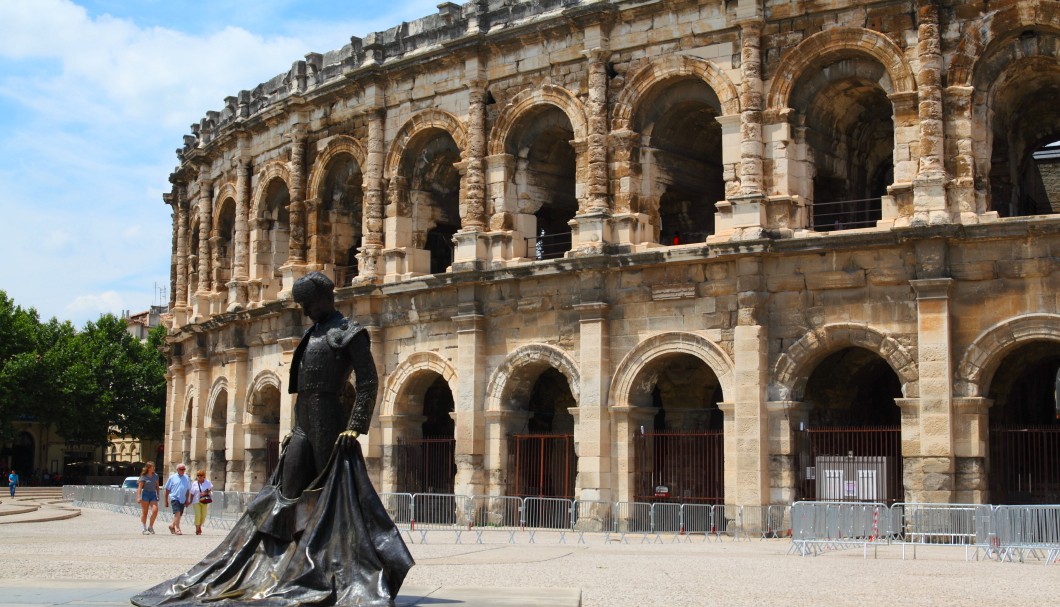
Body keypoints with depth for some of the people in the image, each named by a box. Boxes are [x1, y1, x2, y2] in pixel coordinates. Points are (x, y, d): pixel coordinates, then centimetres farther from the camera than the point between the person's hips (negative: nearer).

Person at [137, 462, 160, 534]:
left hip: (153, 494, 4)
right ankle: (144, 529, 9)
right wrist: (138, 497, -15)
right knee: (144, 512, 1)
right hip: (145, 494, -4)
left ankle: (150, 527, 2)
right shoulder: (143, 477, -4)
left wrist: (158, 495, 16)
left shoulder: (155, 476, 10)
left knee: (155, 510, -13)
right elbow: (139, 487, -7)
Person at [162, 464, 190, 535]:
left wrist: (187, 500, 12)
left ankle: (172, 525, 30)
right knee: (177, 513, -17)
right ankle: (177, 529, -16)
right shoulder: (172, 477, 1)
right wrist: (166, 501, 4)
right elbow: (167, 489, 5)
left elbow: (188, 490, 17)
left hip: (182, 500, 4)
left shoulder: (186, 478, 10)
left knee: (179, 515, 9)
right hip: (174, 498, -4)